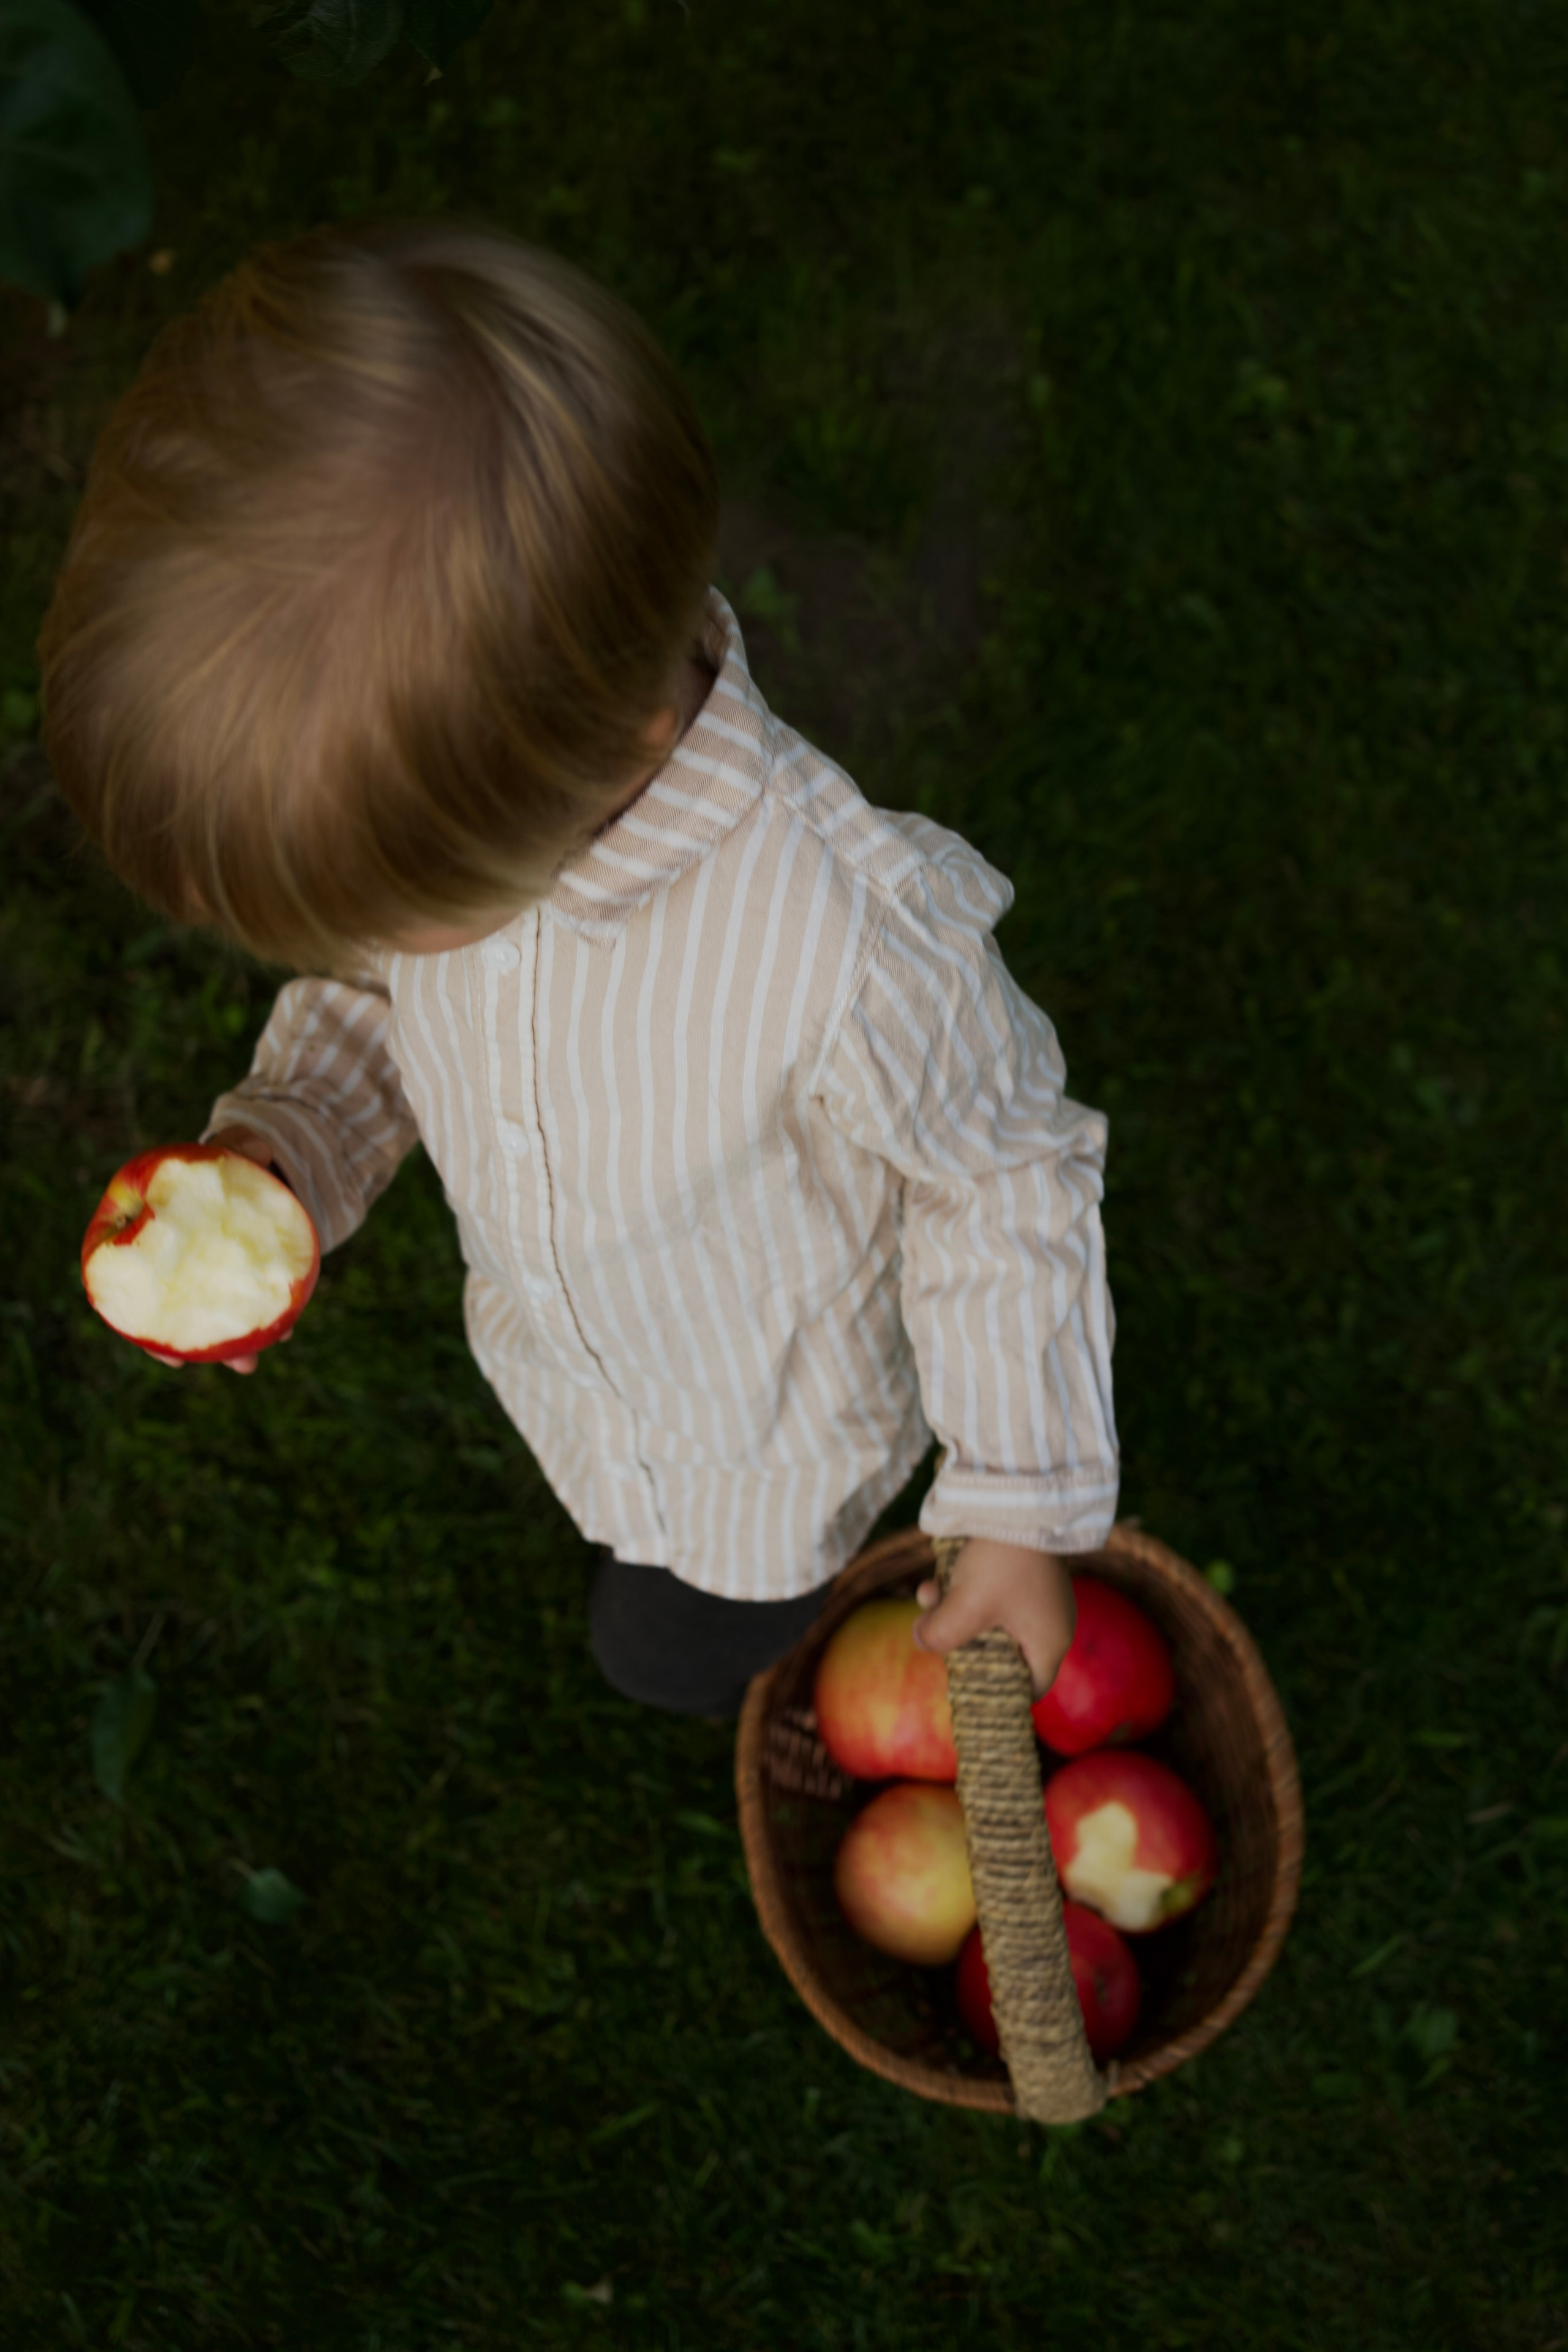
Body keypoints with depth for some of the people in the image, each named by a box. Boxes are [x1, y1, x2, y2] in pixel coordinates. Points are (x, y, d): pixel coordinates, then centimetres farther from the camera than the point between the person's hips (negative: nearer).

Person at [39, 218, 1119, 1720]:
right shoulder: (423, 769, -29)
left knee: (676, 1654, 26)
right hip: (553, 1357, 5)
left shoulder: (848, 939, -46)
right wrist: (278, 1145, -24)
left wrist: (1026, 1511, -15)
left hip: (773, 1432, -4)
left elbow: (1006, 1177, -25)